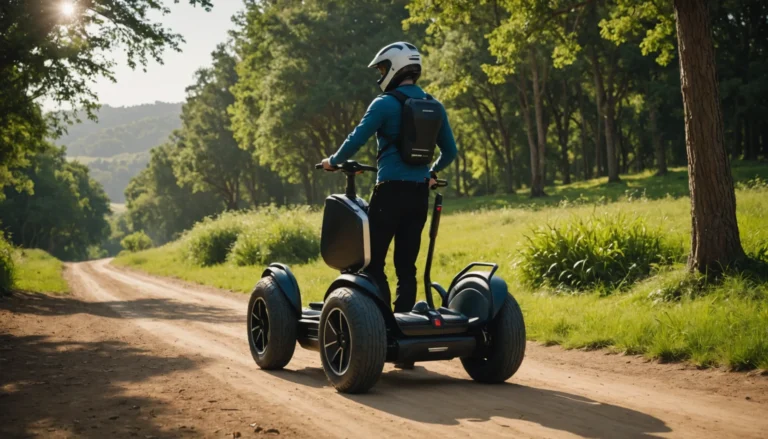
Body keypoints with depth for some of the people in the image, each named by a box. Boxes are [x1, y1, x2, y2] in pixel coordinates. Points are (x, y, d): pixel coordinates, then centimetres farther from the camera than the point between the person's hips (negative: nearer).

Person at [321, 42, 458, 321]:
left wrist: (333, 161, 7)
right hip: (420, 192, 6)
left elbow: (356, 140, -10)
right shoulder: (434, 106, 11)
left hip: (391, 190, -6)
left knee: (374, 260, -2)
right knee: (406, 264, 10)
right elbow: (450, 151, 16)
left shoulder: (385, 104, -8)